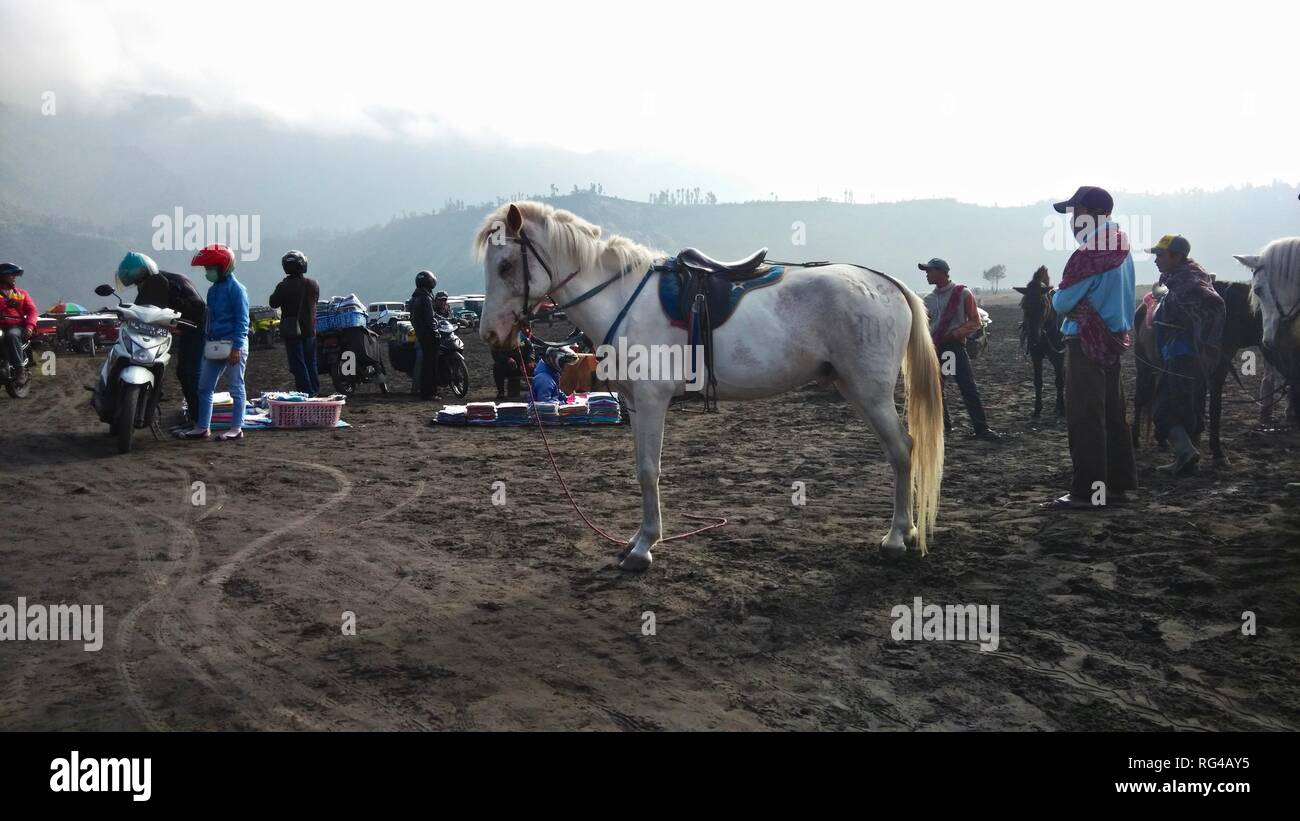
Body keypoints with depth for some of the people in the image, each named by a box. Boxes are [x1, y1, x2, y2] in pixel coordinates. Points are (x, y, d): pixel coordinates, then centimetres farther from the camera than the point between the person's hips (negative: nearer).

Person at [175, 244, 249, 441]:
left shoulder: (236, 289, -10)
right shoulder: (213, 290, 16)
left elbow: (242, 320, -14)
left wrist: (237, 347, -19)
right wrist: (206, 343, 20)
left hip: (233, 345, -9)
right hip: (214, 346, 9)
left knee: (236, 388, 0)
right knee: (204, 387, 8)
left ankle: (237, 428, 5)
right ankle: (202, 427, 14)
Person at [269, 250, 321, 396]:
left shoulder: (283, 286, -15)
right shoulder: (313, 284, -1)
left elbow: (273, 303, -3)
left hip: (292, 331, -4)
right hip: (310, 329, 5)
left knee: (298, 364, -1)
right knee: (311, 362, 16)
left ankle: (306, 393, -3)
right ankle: (315, 391, 20)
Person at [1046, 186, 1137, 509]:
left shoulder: (1088, 254, -18)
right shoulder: (1122, 251, 11)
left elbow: (1062, 303, -13)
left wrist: (1055, 296, 7)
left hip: (1087, 345, -9)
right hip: (1113, 343, 9)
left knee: (1084, 419, -6)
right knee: (1112, 416, 14)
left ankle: (1086, 491, -5)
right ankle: (1118, 483, 20)